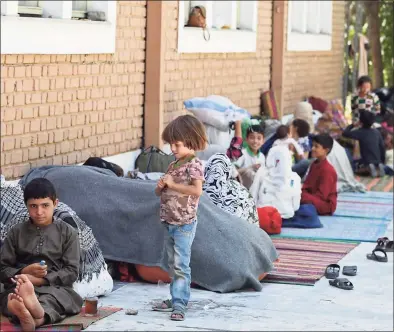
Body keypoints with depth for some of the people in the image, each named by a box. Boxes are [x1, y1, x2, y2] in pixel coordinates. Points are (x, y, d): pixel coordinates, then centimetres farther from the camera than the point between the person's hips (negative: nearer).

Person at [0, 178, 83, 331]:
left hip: (55, 287, 0)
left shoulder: (67, 232, 11)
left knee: (55, 296, -38)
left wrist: (39, 280, -12)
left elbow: (71, 272, 2)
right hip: (18, 287, 1)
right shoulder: (16, 232, 15)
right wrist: (24, 272, -9)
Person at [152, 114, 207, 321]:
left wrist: (172, 184, -22)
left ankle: (180, 305, -9)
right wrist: (160, 187, -4)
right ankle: (176, 300, 22)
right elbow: (160, 192, 20)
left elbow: (197, 190, -27)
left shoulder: (194, 165, -12)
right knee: (173, 265, 14)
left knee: (181, 265, -9)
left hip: (184, 224, -9)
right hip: (169, 223, 9)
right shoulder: (173, 165, 13)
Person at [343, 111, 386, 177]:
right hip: (378, 161, 5)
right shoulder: (376, 132, 4)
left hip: (367, 161, -5)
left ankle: (368, 167, -9)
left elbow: (345, 133, -12)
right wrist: (382, 162, 18)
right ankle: (380, 166, 0)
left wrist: (353, 125, 4)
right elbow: (382, 147, 8)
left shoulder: (360, 132, -10)